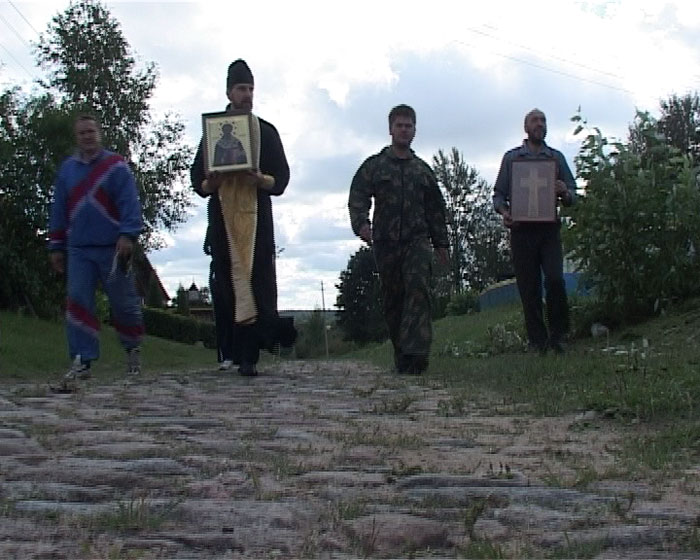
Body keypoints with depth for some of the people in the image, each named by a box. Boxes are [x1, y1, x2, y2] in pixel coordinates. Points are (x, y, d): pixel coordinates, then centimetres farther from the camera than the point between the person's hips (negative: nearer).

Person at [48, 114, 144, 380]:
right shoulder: (66, 169, 13)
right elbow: (58, 211, 15)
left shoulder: (116, 165, 1)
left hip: (113, 248, -3)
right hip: (78, 250, 3)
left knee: (124, 303, 4)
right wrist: (56, 247, 12)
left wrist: (127, 236, -19)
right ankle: (82, 361, -2)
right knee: (77, 302, -5)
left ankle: (133, 349, 26)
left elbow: (130, 203, -8)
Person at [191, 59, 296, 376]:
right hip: (222, 216, 1)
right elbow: (197, 178, 12)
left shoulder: (266, 132, 14)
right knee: (226, 282, -4)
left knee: (256, 281, -10)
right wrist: (209, 184, -11)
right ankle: (231, 351, 3)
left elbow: (281, 178, 8)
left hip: (257, 216, -1)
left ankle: (248, 356, -10)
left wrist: (261, 180, -13)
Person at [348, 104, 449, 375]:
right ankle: (401, 354, 13)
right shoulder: (374, 165, 9)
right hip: (385, 241, 0)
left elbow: (435, 208, 22)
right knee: (392, 298, 2)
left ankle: (414, 354, -29)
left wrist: (441, 243, 18)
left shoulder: (422, 169, 17)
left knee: (418, 288, -20)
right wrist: (361, 223, -22)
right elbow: (357, 198, -2)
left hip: (417, 239, 0)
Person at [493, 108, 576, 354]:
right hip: (521, 229, 0)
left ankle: (557, 334, -1)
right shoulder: (511, 157, 13)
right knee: (529, 287, 0)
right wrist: (504, 212, -10)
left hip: (549, 228, 0)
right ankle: (538, 341, 7)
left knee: (554, 278, -16)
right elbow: (498, 194, 11)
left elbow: (572, 193, 13)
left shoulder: (556, 157, 15)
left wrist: (564, 193, -11)